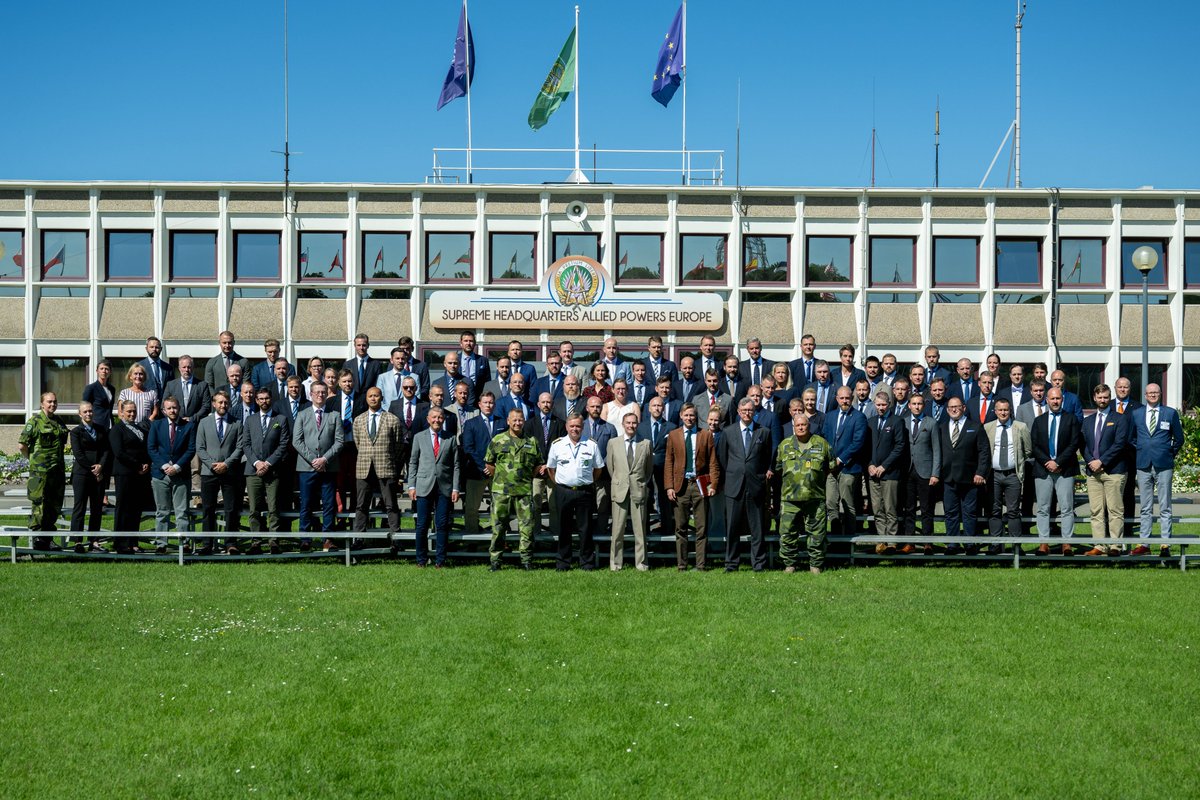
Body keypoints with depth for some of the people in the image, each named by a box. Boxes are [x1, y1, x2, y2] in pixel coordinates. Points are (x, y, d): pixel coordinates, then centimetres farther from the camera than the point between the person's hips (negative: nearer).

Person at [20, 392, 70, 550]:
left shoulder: (59, 420, 13)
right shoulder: (35, 421, -6)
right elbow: (22, 445, -9)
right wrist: (33, 458, 0)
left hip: (58, 470, 7)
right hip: (40, 471, -7)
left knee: (55, 506, 10)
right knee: (39, 504, -3)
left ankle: (48, 538, 20)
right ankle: (38, 540, 4)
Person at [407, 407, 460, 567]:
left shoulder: (451, 438, 7)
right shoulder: (419, 437, 8)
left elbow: (455, 465, 6)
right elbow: (413, 463, 9)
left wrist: (455, 488, -1)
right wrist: (411, 486, 2)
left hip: (444, 487, 0)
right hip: (424, 486, 0)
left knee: (442, 524, 0)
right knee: (422, 525, 0)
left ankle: (440, 559, 8)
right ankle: (421, 559, 11)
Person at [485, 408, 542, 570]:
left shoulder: (531, 442, 10)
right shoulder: (497, 440, 6)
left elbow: (537, 465, 15)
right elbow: (488, 463, 10)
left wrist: (526, 476, 5)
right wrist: (499, 475, 4)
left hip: (524, 490, 1)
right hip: (501, 490, -1)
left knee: (527, 526, -2)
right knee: (498, 527, 3)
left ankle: (526, 560, 7)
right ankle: (494, 561, 10)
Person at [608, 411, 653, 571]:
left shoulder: (646, 443, 4)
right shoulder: (613, 442, 6)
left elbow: (649, 467, 13)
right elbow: (610, 466, 13)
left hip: (639, 490, 0)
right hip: (619, 490, 0)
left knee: (640, 529, 2)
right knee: (617, 529, 2)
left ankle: (641, 562, 10)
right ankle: (615, 562, 10)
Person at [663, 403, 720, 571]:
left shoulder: (706, 435, 7)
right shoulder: (673, 436, 9)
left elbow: (713, 462, 5)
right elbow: (668, 463, 6)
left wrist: (713, 484, -6)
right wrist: (669, 487, -3)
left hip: (700, 485, -1)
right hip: (680, 486, 1)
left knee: (701, 528, 0)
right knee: (680, 528, 3)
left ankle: (701, 565, 4)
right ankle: (681, 564, 9)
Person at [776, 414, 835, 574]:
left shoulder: (821, 444, 7)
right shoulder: (785, 445, 10)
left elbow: (831, 467, 15)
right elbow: (778, 468, 20)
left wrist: (822, 481, 11)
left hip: (815, 497, -1)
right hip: (790, 497, 1)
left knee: (817, 533, 1)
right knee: (787, 532, -1)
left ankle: (816, 565, 11)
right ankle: (790, 564, 11)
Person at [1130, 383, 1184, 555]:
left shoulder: (1171, 413, 4)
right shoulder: (1136, 414, 10)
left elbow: (1179, 438, 10)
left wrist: (1171, 455, 6)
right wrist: (1139, 451, 8)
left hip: (1164, 465, -2)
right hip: (1143, 464, 2)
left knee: (1165, 508, 0)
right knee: (1145, 508, 6)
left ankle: (1165, 545, 2)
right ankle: (1144, 544, 8)